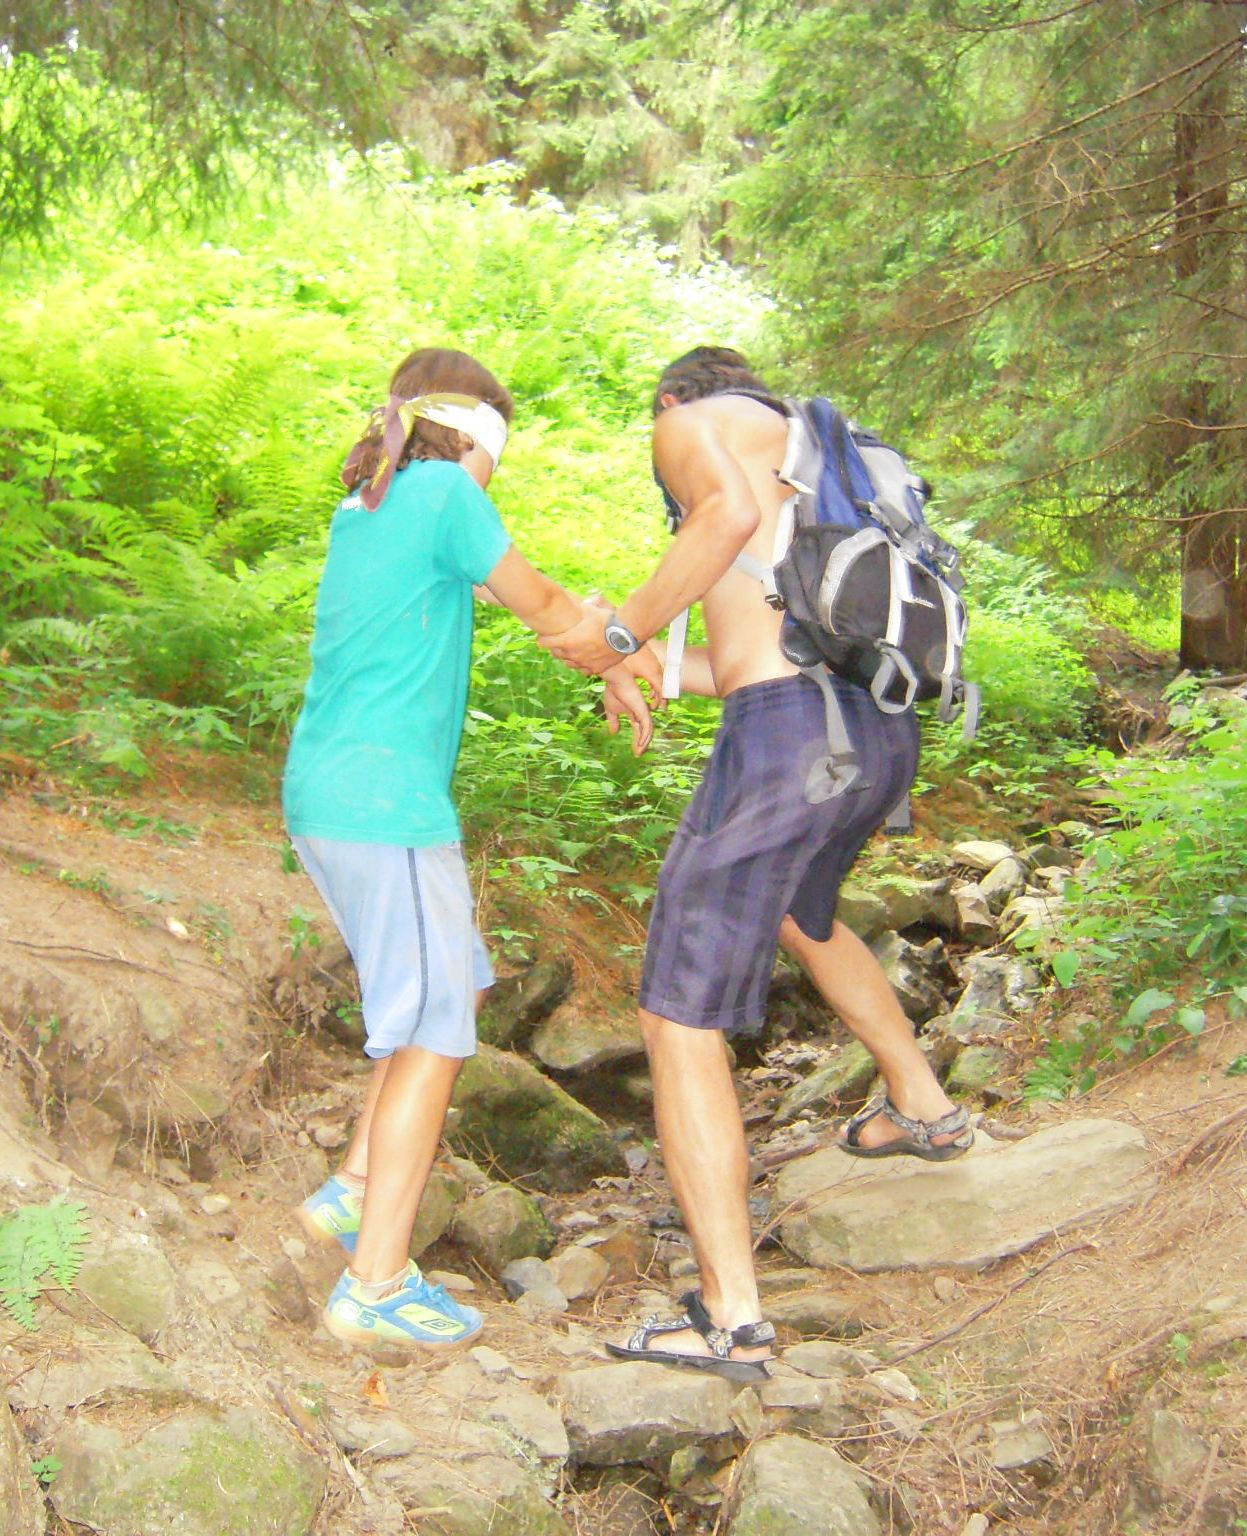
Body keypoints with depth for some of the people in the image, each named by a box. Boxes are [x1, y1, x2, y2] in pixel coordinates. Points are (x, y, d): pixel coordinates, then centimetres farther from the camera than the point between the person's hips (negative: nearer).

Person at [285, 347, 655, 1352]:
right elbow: (542, 605, -1)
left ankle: (357, 1190, 23)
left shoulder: (361, 512, 16)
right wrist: (621, 670, 15)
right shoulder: (443, 495, -9)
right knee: (433, 1033, -2)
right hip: (385, 804, -9)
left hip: (325, 796, 9)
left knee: (458, 989, 19)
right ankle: (377, 1285, 4)